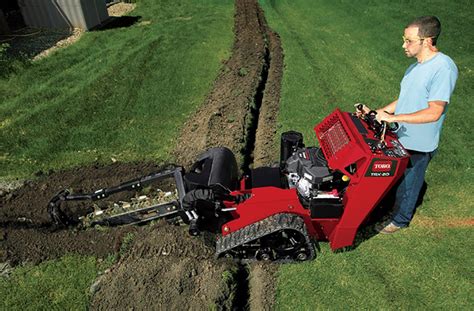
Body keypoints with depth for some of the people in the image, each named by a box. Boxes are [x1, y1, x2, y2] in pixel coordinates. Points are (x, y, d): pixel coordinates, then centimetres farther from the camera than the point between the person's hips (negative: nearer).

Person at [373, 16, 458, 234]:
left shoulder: (443, 68, -24)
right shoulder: (416, 67, 3)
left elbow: (434, 112, -28)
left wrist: (393, 117, -29)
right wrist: (376, 113, 1)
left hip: (418, 146, -7)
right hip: (399, 137, 7)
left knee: (407, 184, 14)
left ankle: (400, 220, 36)